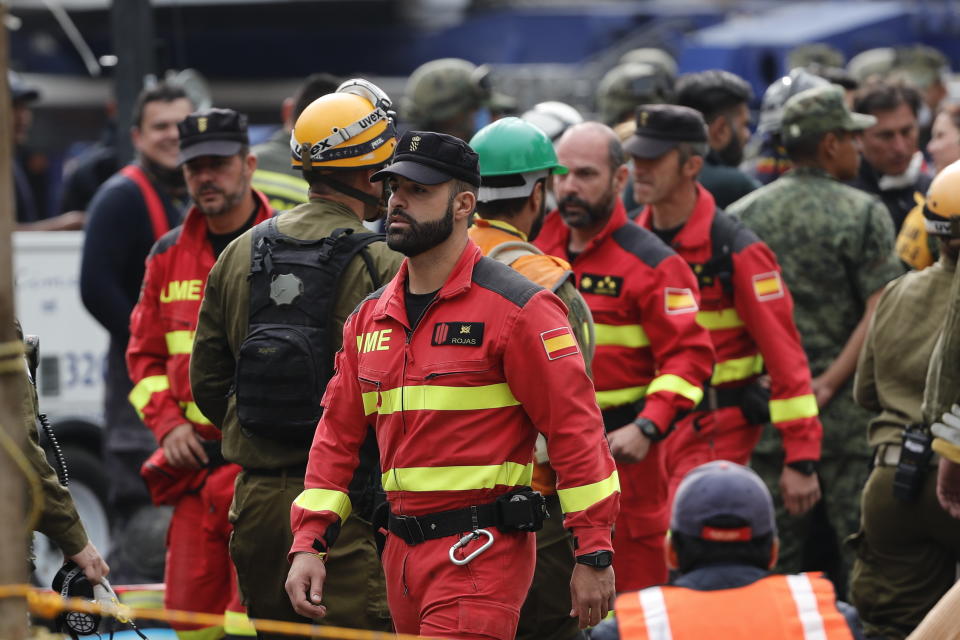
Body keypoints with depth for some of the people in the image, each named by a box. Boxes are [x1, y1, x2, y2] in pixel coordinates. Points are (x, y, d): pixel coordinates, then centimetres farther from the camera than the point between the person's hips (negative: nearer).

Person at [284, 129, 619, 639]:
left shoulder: (516, 309, -8)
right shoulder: (371, 317, 13)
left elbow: (573, 425, -9)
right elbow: (339, 433, 17)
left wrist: (594, 555, -12)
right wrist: (308, 544, 7)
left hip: (481, 554, -7)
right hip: (402, 553, 7)